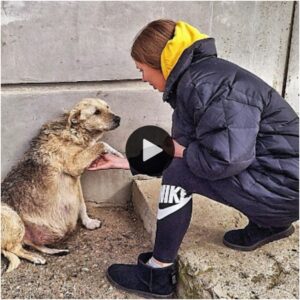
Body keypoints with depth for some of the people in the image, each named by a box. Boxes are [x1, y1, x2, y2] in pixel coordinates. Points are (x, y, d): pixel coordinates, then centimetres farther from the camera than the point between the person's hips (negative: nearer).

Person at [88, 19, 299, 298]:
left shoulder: (207, 83, -21)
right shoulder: (189, 83, 9)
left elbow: (226, 159, -30)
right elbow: (172, 156, 14)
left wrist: (181, 151, -12)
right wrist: (122, 162, 19)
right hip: (264, 172, 10)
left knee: (180, 174, -16)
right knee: (180, 164, 20)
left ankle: (157, 274, 1)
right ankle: (268, 224, 25)